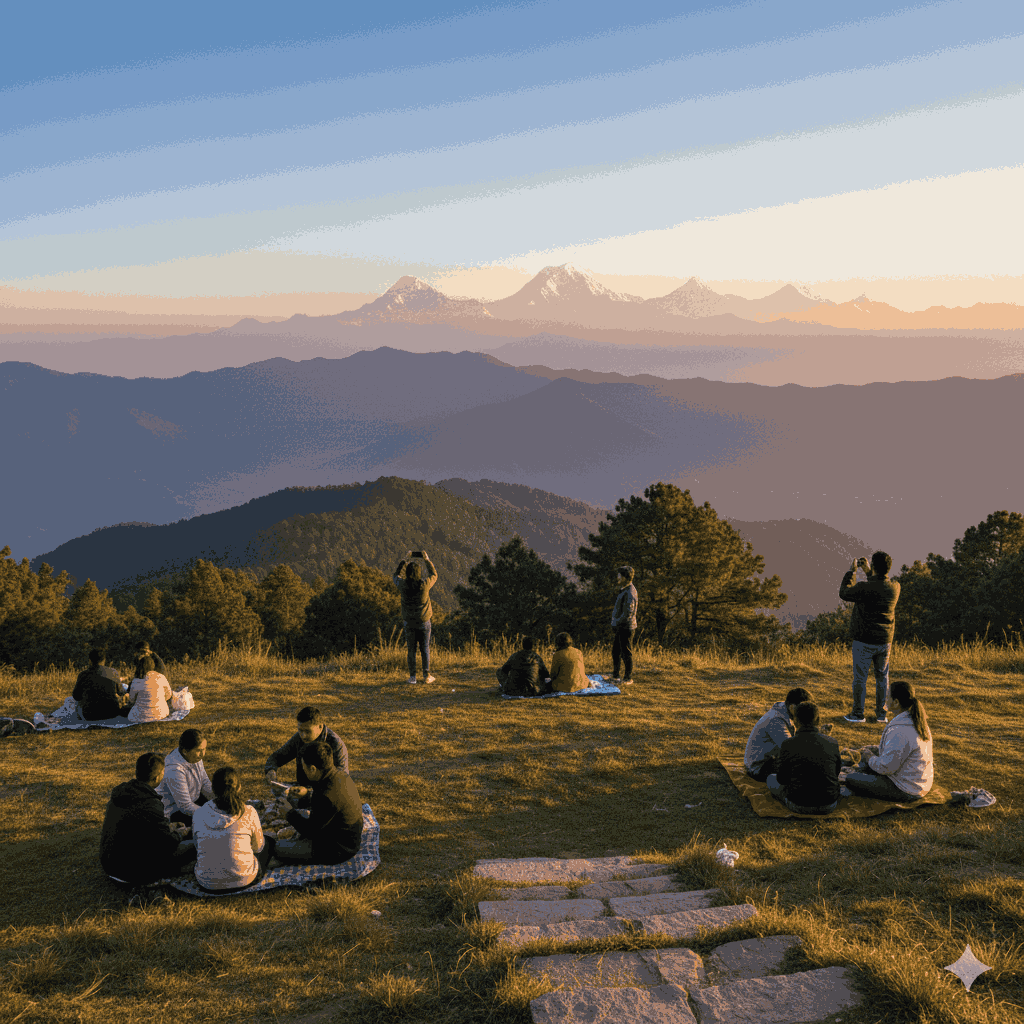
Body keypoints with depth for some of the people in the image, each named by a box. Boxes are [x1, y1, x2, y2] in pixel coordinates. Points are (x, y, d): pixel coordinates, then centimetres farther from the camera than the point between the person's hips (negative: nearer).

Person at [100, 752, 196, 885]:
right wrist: (178, 834, 7)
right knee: (192, 846, 1)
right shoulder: (150, 804, -25)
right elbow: (169, 843, -17)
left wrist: (167, 826, 22)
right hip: (133, 873, -9)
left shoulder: (119, 791, 0)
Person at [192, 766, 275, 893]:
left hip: (207, 885, 2)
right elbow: (258, 847, 4)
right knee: (269, 841, 26)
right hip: (243, 880, -2)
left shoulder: (199, 814, -5)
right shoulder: (248, 812, -10)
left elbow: (198, 847, 12)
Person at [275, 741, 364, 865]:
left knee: (279, 849, -5)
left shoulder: (327, 798, -33)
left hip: (338, 850, -9)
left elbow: (310, 830, -20)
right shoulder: (343, 777, -5)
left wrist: (290, 812, -7)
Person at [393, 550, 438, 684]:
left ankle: (412, 677, 9)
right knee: (425, 649, 9)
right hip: (424, 622, -1)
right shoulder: (424, 585, -18)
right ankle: (426, 676, 10)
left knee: (411, 649, 9)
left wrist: (405, 559, 11)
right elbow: (434, 575, 4)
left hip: (409, 622, 1)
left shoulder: (403, 585, -14)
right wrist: (427, 560, 7)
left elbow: (396, 575, 10)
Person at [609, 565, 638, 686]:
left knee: (626, 654, -1)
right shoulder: (625, 590, 13)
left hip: (626, 627, -10)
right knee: (615, 651, 16)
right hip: (621, 627, 10)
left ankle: (628, 679, 8)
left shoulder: (630, 593, -20)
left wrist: (617, 622, -13)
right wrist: (616, 622, 14)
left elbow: (628, 613, -24)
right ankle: (615, 676, 26)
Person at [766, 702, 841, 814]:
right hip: (829, 806, 3)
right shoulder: (832, 743, -4)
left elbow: (782, 779, -1)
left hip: (799, 806, -3)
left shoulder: (788, 745, -12)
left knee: (771, 779, 27)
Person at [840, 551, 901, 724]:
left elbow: (844, 593, -3)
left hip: (864, 640, -5)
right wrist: (867, 572, 22)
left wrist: (851, 572, 6)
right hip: (885, 640, 5)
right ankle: (881, 714, 19)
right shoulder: (895, 587, -4)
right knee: (882, 676, 15)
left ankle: (858, 713, 11)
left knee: (860, 677, 5)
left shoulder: (864, 588, -22)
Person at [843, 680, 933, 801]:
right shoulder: (917, 720, 1)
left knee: (851, 780, -10)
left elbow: (886, 767, -25)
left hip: (907, 791, -10)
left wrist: (869, 756, -5)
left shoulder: (900, 732, -31)